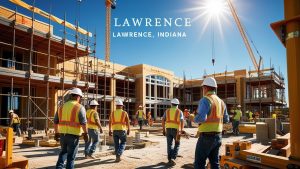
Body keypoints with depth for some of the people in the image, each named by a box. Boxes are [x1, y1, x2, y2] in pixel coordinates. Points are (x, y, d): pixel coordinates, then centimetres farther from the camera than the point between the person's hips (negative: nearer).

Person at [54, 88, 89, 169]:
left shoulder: (62, 106, 8)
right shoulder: (80, 107, -9)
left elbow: (55, 121, 12)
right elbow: (83, 122, -16)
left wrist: (56, 133, 20)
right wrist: (85, 133, -6)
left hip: (62, 134, 5)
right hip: (73, 135, -5)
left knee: (63, 152, 24)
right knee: (71, 155, 7)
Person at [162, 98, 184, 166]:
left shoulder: (167, 111, 9)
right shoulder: (179, 111, 3)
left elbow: (163, 120, 3)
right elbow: (182, 121, -11)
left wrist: (163, 130, 7)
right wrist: (182, 130, -16)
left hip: (168, 129, 2)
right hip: (176, 130, -2)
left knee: (169, 144, 12)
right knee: (177, 144, 12)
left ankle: (169, 159, 16)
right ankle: (173, 158, -1)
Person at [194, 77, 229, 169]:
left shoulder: (205, 100, -15)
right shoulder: (221, 102, 9)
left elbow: (201, 118, -27)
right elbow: (226, 119, 17)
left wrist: (195, 119, -7)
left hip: (206, 136, -8)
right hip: (218, 136, 8)